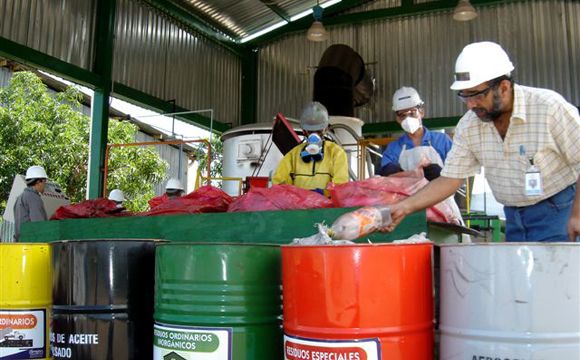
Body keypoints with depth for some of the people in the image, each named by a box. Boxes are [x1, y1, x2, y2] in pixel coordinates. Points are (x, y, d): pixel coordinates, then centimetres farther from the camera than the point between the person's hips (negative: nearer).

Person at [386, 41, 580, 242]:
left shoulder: (549, 108, -18)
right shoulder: (468, 126, -6)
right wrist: (405, 207, -13)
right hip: (514, 216, 4)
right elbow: (450, 179, -3)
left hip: (557, 210, -4)